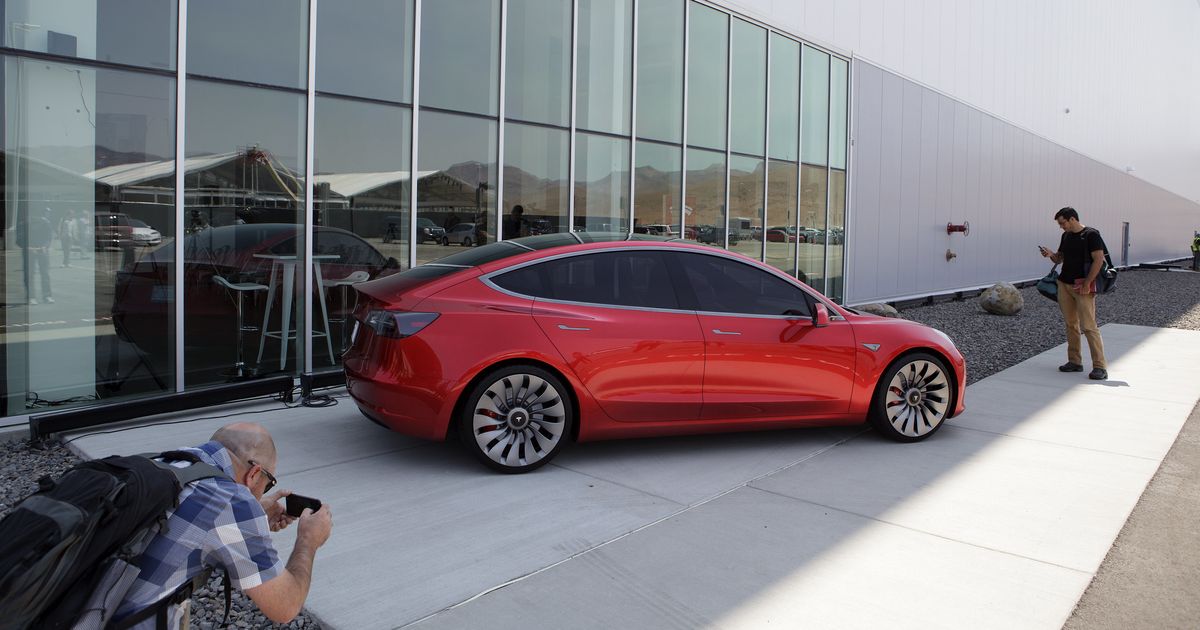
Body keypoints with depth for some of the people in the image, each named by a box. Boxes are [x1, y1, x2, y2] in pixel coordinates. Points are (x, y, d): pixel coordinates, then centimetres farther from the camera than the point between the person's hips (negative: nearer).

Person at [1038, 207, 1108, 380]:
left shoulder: (1091, 234, -7)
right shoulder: (1066, 236, 14)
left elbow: (1099, 260, -13)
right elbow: (1059, 259, 20)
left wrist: (1087, 284, -17)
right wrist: (1050, 254, -3)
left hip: (1082, 286, -7)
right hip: (1064, 284, 7)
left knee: (1088, 326, -11)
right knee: (1070, 324, 10)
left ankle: (1100, 367, -8)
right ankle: (1075, 362, 17)